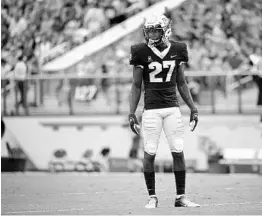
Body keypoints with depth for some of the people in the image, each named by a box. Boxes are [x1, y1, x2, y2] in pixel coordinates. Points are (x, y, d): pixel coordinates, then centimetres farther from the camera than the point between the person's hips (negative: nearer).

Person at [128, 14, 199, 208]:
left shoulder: (177, 50, 4)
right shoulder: (142, 52, -2)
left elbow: (181, 83, 12)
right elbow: (136, 85, 2)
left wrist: (193, 108, 9)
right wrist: (132, 113, -3)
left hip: (172, 108, 2)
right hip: (151, 109, -2)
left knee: (178, 152, 0)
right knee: (149, 153, -2)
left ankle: (181, 197, 7)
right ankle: (152, 197, 8)